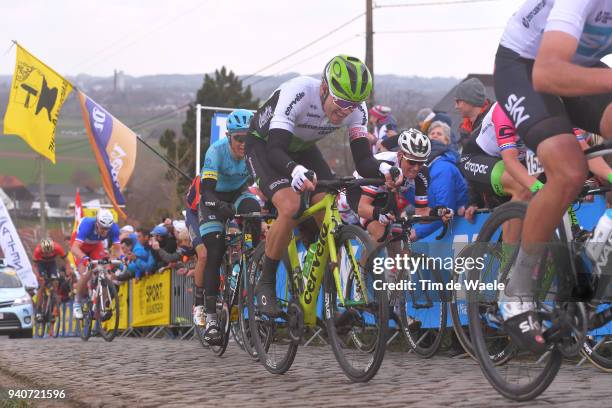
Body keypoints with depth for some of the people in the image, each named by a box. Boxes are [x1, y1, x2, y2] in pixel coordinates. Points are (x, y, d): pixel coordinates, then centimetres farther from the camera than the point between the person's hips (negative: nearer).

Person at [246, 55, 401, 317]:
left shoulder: (356, 108, -23)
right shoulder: (298, 93, -38)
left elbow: (362, 160, -24)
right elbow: (275, 150, -44)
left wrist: (382, 169, -47)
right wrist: (296, 170, -65)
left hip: (302, 148, 5)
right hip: (264, 144, -5)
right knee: (290, 206, -29)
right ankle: (266, 285, -10)